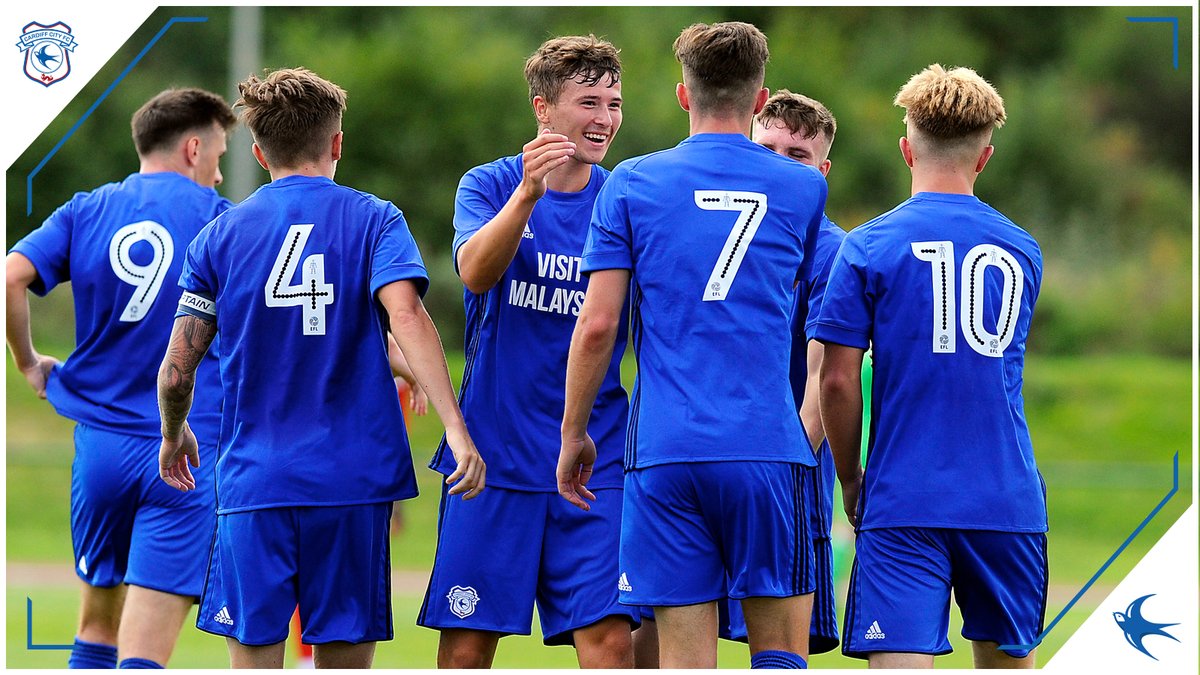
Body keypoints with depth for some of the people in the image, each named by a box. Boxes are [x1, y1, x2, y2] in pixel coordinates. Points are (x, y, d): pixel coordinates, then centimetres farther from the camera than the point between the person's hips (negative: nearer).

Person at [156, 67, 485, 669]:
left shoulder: (220, 237, 6)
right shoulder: (373, 220, 3)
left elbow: (176, 371, 5)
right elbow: (406, 316, -15)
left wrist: (174, 438, 25)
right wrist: (456, 430, -21)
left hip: (253, 483, 0)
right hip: (354, 479, 0)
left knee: (254, 658, 2)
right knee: (345, 658, 6)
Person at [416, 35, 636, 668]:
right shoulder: (490, 185, 2)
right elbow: (476, 271, -17)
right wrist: (528, 194, -33)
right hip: (495, 453, -1)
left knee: (609, 639, -10)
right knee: (465, 646, 0)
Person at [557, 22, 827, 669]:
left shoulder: (631, 184, 3)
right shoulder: (803, 187, 7)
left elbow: (597, 325, 0)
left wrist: (573, 435, 9)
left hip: (665, 451, 0)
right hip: (768, 446, 0)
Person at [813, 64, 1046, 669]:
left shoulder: (868, 246, -4)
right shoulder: (1021, 250, 8)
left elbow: (838, 381, -6)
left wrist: (851, 482, 8)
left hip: (905, 504, -4)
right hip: (1007, 502, 4)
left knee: (900, 662, -9)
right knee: (1008, 661, 17)